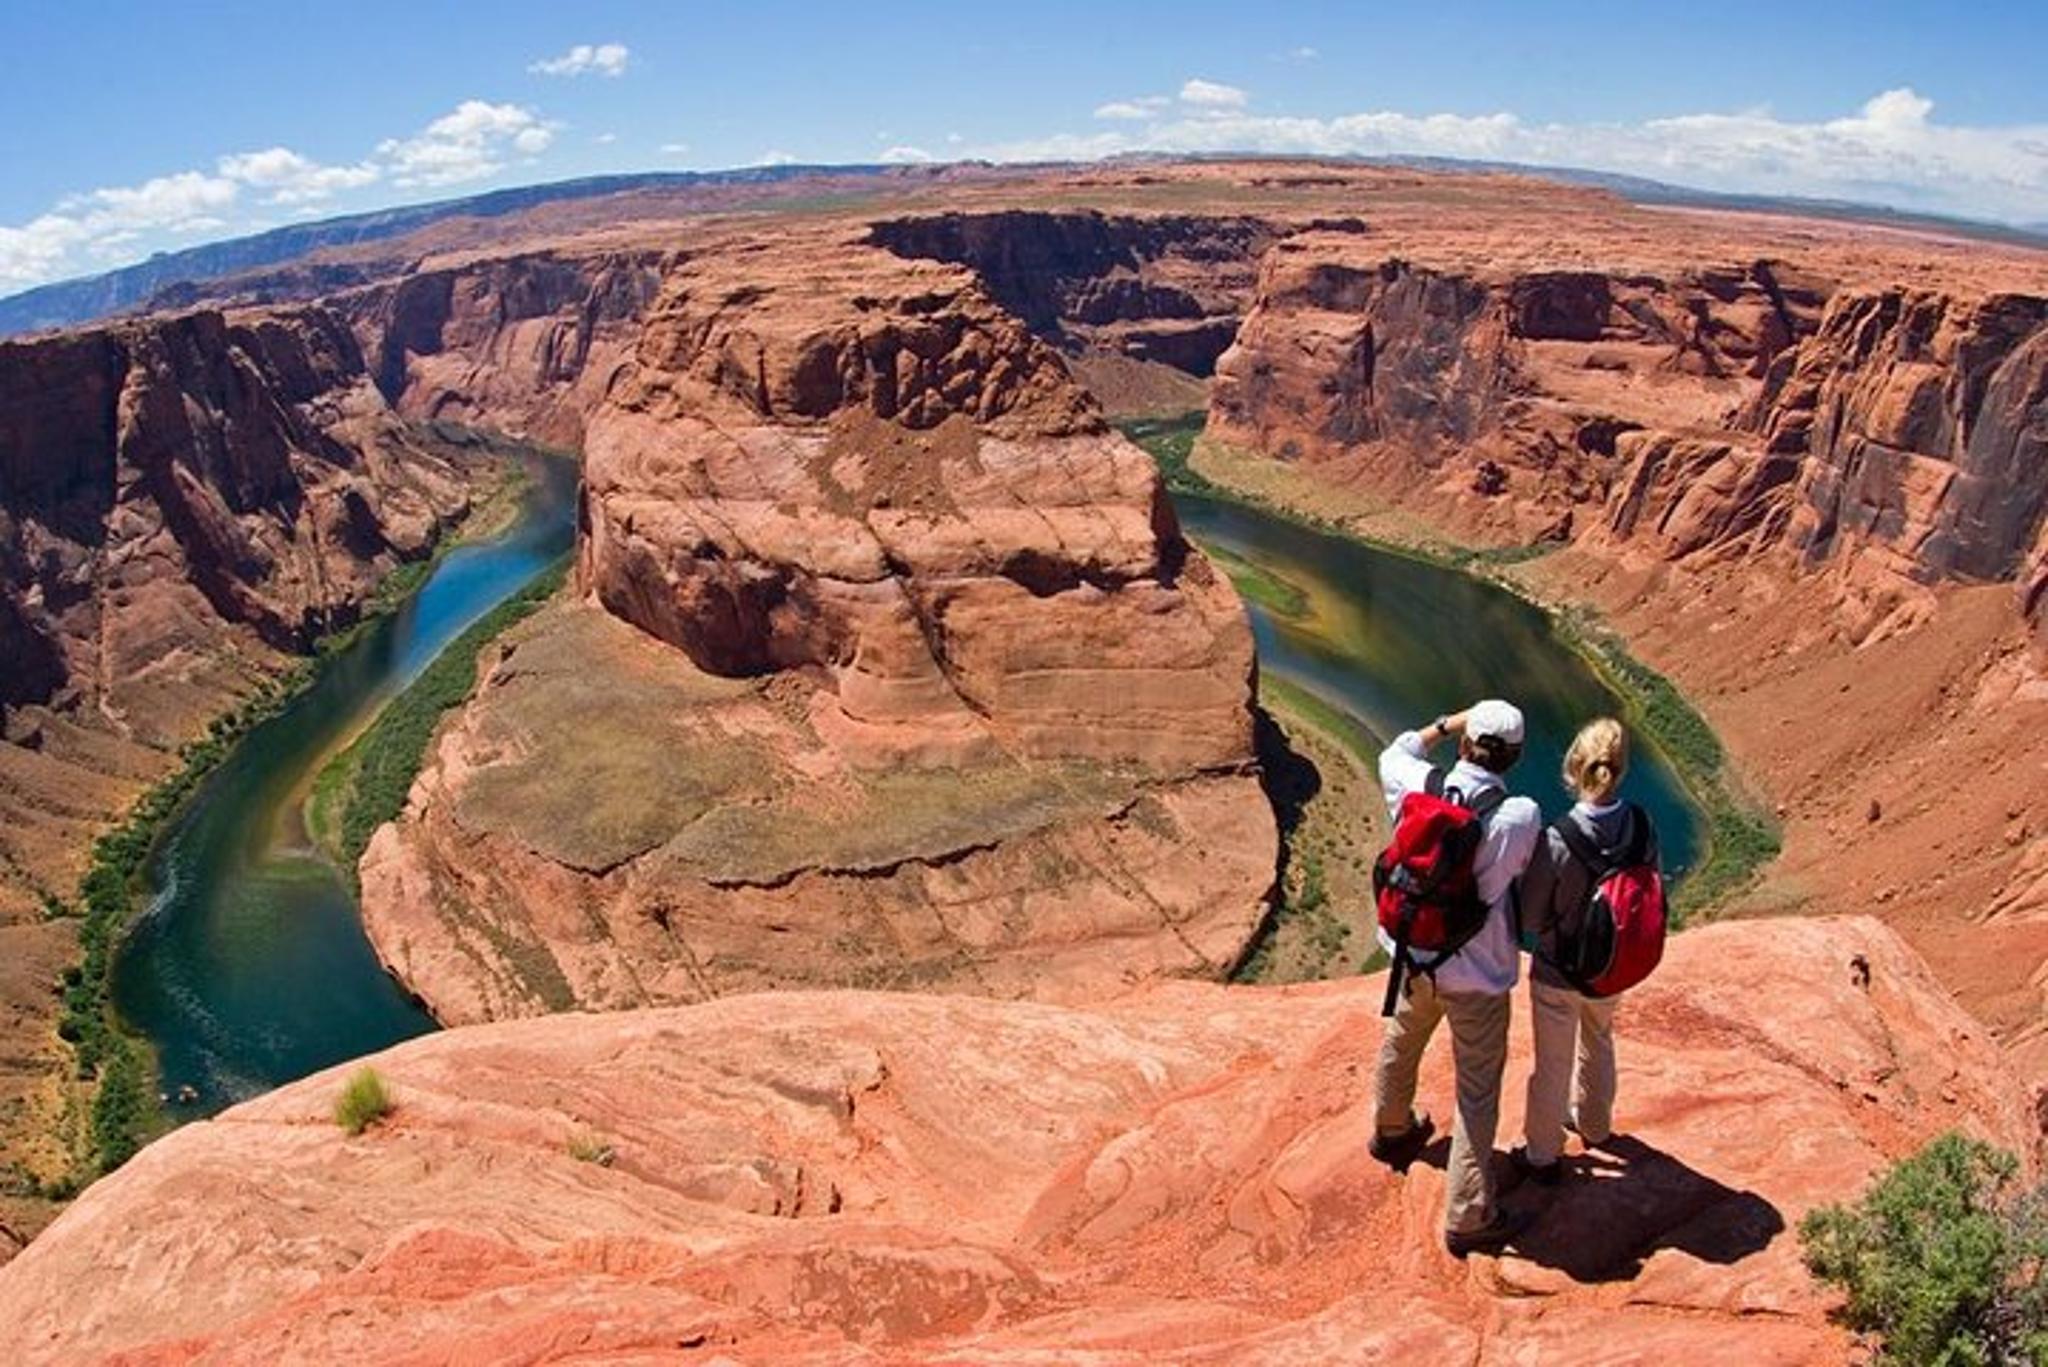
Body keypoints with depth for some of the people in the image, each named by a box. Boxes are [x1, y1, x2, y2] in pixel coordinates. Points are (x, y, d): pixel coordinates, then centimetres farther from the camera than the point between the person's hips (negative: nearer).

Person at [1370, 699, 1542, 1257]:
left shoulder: (1419, 787, -15)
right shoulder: (1521, 815, -25)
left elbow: (1394, 754, 9)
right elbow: (1523, 872, -4)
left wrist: (1446, 724, 10)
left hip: (1415, 955, 5)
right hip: (1477, 973, -5)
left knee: (1400, 1046, 30)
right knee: (1478, 1092, 9)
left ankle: (1392, 1130, 56)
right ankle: (1467, 1217, 16)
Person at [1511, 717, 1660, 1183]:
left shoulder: (1557, 841, -33)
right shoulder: (1641, 826, -20)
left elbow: (1529, 919, -21)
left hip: (1557, 974, -4)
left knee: (1552, 1066, 17)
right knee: (1598, 1045, 31)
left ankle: (1542, 1155, 37)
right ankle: (1595, 1125, 55)